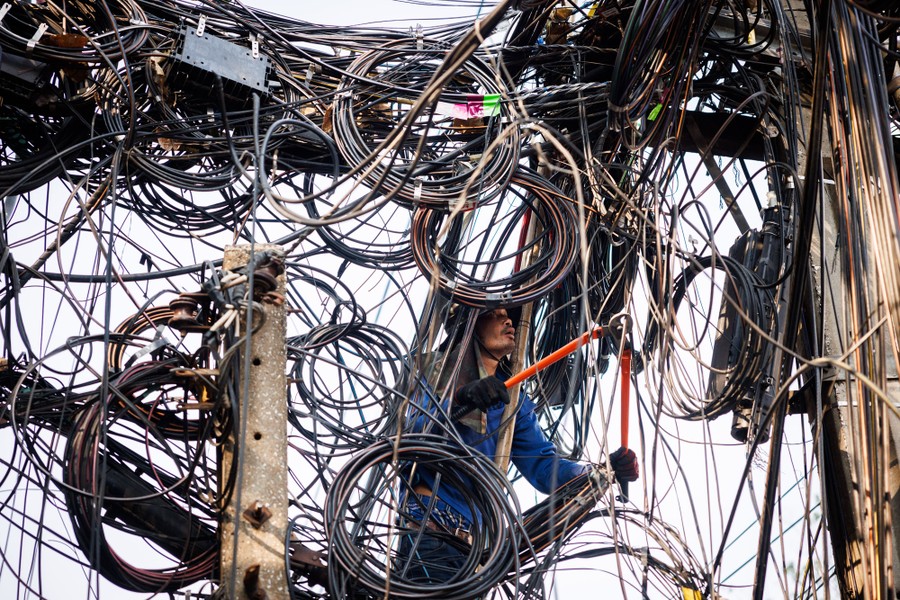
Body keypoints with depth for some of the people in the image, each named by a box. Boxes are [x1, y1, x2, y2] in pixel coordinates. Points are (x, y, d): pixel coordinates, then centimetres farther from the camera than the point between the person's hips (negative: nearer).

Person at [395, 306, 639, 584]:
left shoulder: (513, 402, 20)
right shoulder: (440, 374, 5)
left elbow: (542, 465, 11)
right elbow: (410, 435, -11)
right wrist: (459, 401, -28)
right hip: (430, 530, -6)